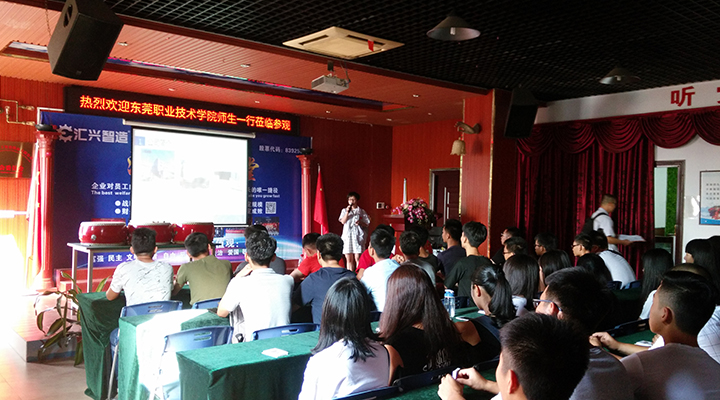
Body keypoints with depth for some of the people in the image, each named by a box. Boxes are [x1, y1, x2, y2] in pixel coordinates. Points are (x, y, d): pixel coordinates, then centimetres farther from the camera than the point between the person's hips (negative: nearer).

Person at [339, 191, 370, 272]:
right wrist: (347, 212, -11)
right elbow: (343, 221, -2)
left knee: (357, 258, -7)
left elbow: (367, 224, 5)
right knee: (348, 258, 5)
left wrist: (360, 223, -14)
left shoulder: (361, 211, 6)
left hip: (358, 236, -2)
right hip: (347, 236, 2)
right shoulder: (344, 210, 12)